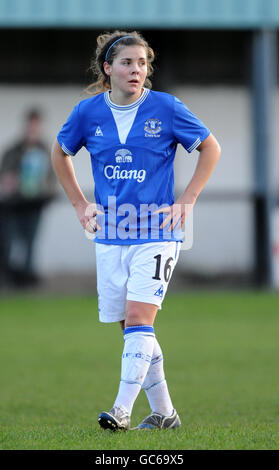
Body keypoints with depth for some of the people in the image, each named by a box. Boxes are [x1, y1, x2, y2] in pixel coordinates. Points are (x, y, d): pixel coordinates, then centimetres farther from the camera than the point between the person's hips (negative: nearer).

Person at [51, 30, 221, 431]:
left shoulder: (166, 108, -6)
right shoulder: (88, 112, 2)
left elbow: (210, 148, 5)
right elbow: (60, 153, 20)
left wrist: (186, 201, -1)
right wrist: (80, 204, 12)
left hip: (155, 233, -4)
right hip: (109, 236, 4)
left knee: (138, 318, -16)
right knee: (131, 325, 6)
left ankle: (123, 409, -17)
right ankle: (163, 413, 16)